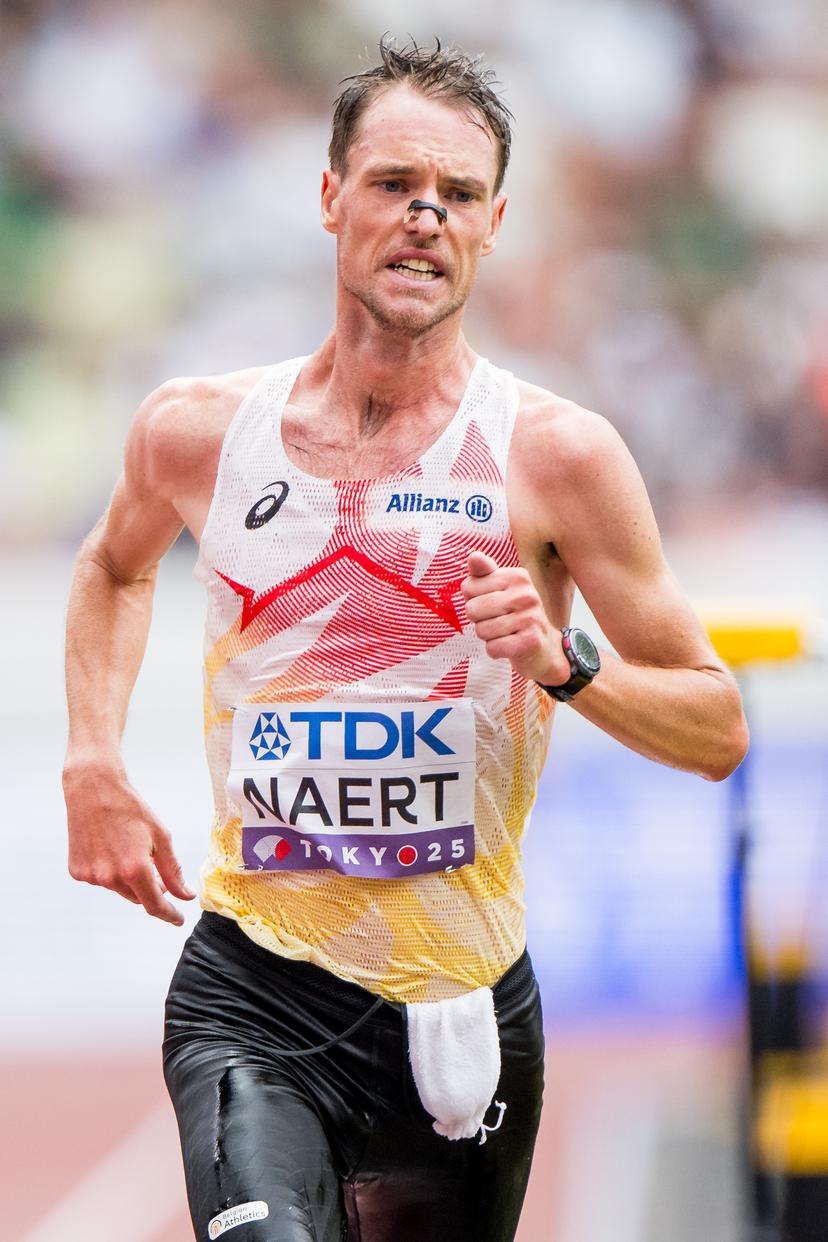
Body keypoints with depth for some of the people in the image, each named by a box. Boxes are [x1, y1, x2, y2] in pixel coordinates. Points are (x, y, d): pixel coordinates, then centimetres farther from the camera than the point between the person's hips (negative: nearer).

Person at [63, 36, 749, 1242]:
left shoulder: (555, 454, -4)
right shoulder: (199, 428, 3)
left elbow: (719, 730, -1)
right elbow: (118, 565, 27)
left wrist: (565, 665, -19)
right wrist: (93, 764, 12)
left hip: (464, 1004, 1)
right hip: (254, 994, -1)